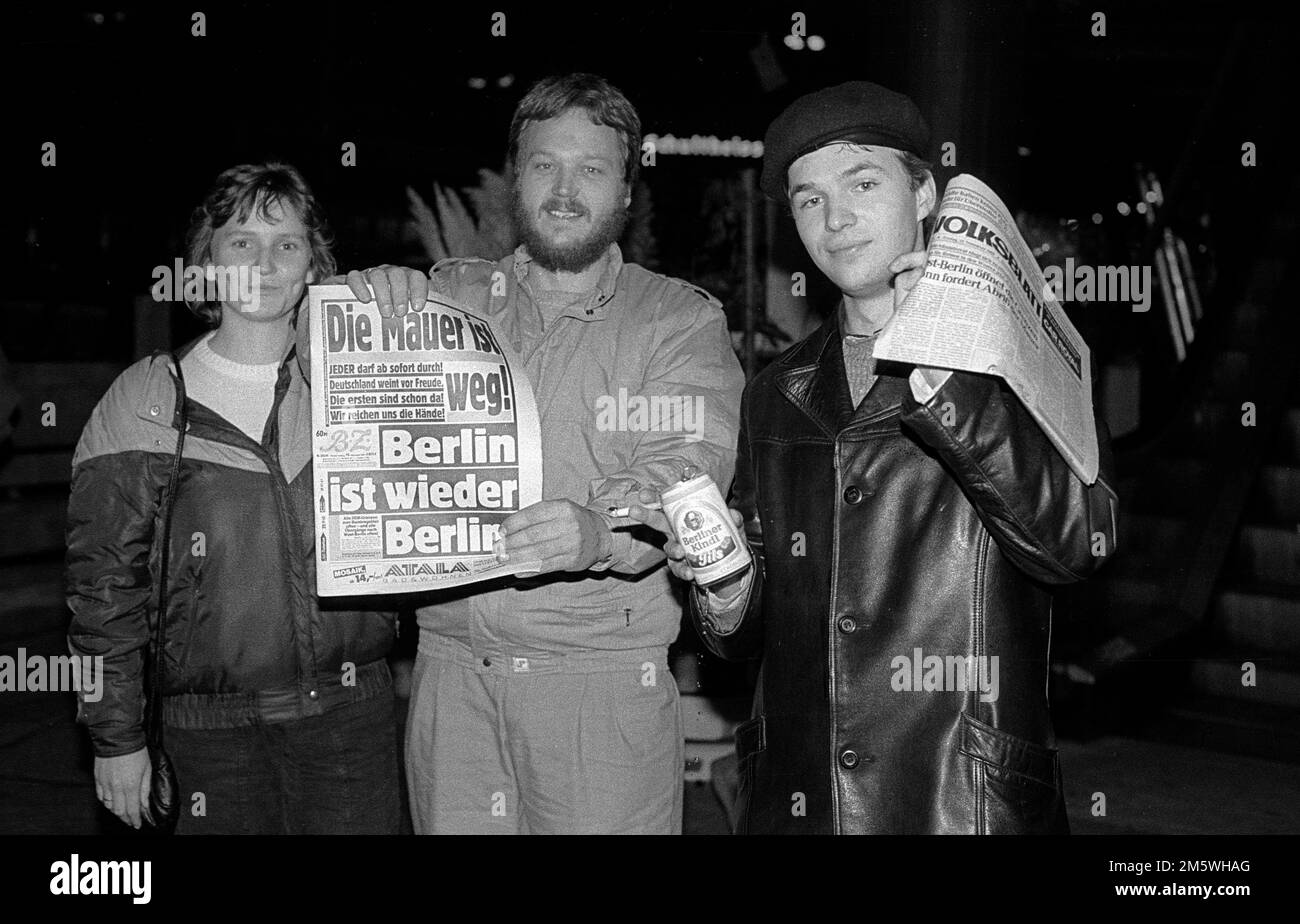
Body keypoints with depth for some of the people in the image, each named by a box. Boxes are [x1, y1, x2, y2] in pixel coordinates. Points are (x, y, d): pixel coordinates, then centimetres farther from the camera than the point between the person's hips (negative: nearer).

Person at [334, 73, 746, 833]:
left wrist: (601, 530, -33)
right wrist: (362, 302, -9)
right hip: (451, 668, 3)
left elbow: (685, 468, -12)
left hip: (604, 682, -3)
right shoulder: (452, 297, 12)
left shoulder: (683, 320, 2)